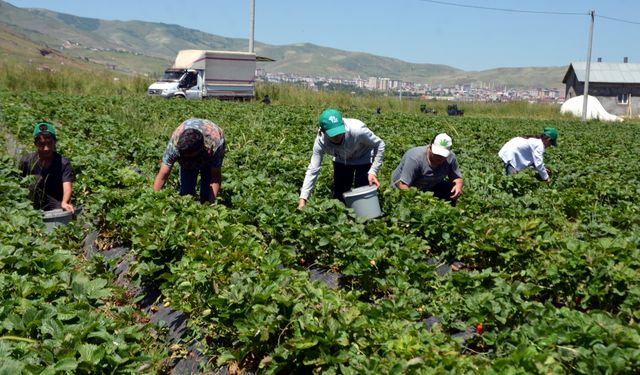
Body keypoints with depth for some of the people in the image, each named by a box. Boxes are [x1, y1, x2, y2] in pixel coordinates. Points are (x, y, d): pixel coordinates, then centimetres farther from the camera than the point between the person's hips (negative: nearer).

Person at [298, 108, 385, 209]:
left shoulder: (357, 130, -40)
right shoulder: (320, 141, -32)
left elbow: (379, 144, -23)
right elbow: (313, 170, -27)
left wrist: (373, 171, -28)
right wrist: (303, 199, -35)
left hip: (363, 159, -2)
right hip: (341, 160, 2)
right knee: (339, 195, 3)